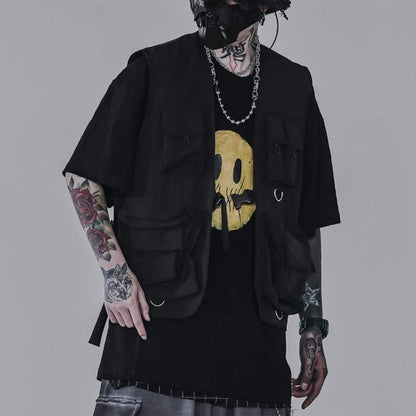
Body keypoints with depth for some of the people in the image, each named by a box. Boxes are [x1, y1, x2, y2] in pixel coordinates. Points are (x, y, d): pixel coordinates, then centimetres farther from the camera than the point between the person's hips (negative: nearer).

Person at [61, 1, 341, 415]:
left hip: (255, 333, 3)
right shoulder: (153, 73, 0)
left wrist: (313, 325, 13)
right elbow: (81, 178, 2)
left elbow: (307, 224, 15)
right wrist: (113, 269, -9)